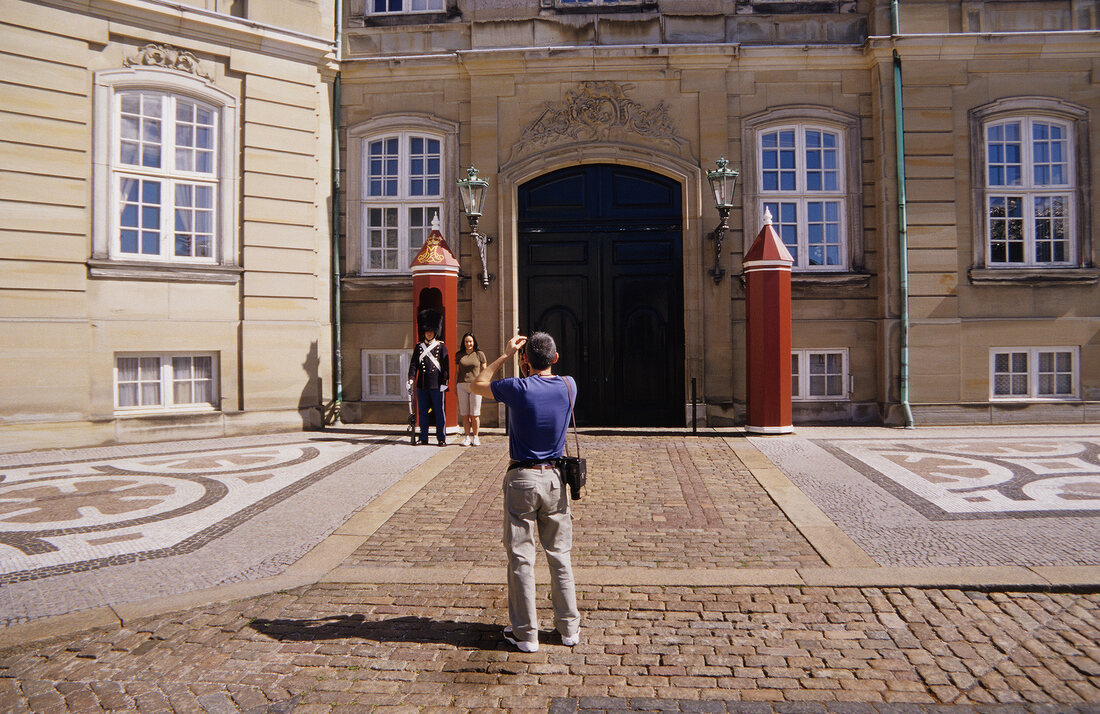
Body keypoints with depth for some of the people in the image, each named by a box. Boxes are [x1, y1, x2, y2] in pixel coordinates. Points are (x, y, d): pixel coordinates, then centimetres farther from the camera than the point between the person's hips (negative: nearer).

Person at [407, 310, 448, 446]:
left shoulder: (441, 346, 2)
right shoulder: (419, 347, 10)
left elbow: (446, 365, 0)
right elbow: (414, 363, 7)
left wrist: (445, 382, -7)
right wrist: (411, 378, -7)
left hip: (437, 384, -3)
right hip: (422, 385, 3)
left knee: (439, 411, 0)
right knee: (422, 412, 8)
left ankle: (441, 438, 6)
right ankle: (423, 438, 16)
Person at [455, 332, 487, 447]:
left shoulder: (480, 354, 6)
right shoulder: (459, 355, 12)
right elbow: (457, 372, 17)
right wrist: (455, 386, 11)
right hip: (462, 385, 2)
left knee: (475, 414, -3)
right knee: (465, 414, 1)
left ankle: (475, 437, 6)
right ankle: (467, 437, 8)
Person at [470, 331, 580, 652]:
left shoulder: (518, 388, -12)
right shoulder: (568, 386, -2)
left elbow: (477, 385, 6)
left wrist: (505, 355, 6)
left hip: (522, 478, -3)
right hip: (555, 477, 4)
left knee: (521, 557, 6)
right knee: (560, 554, 14)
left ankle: (525, 633, 14)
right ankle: (569, 628, 23)